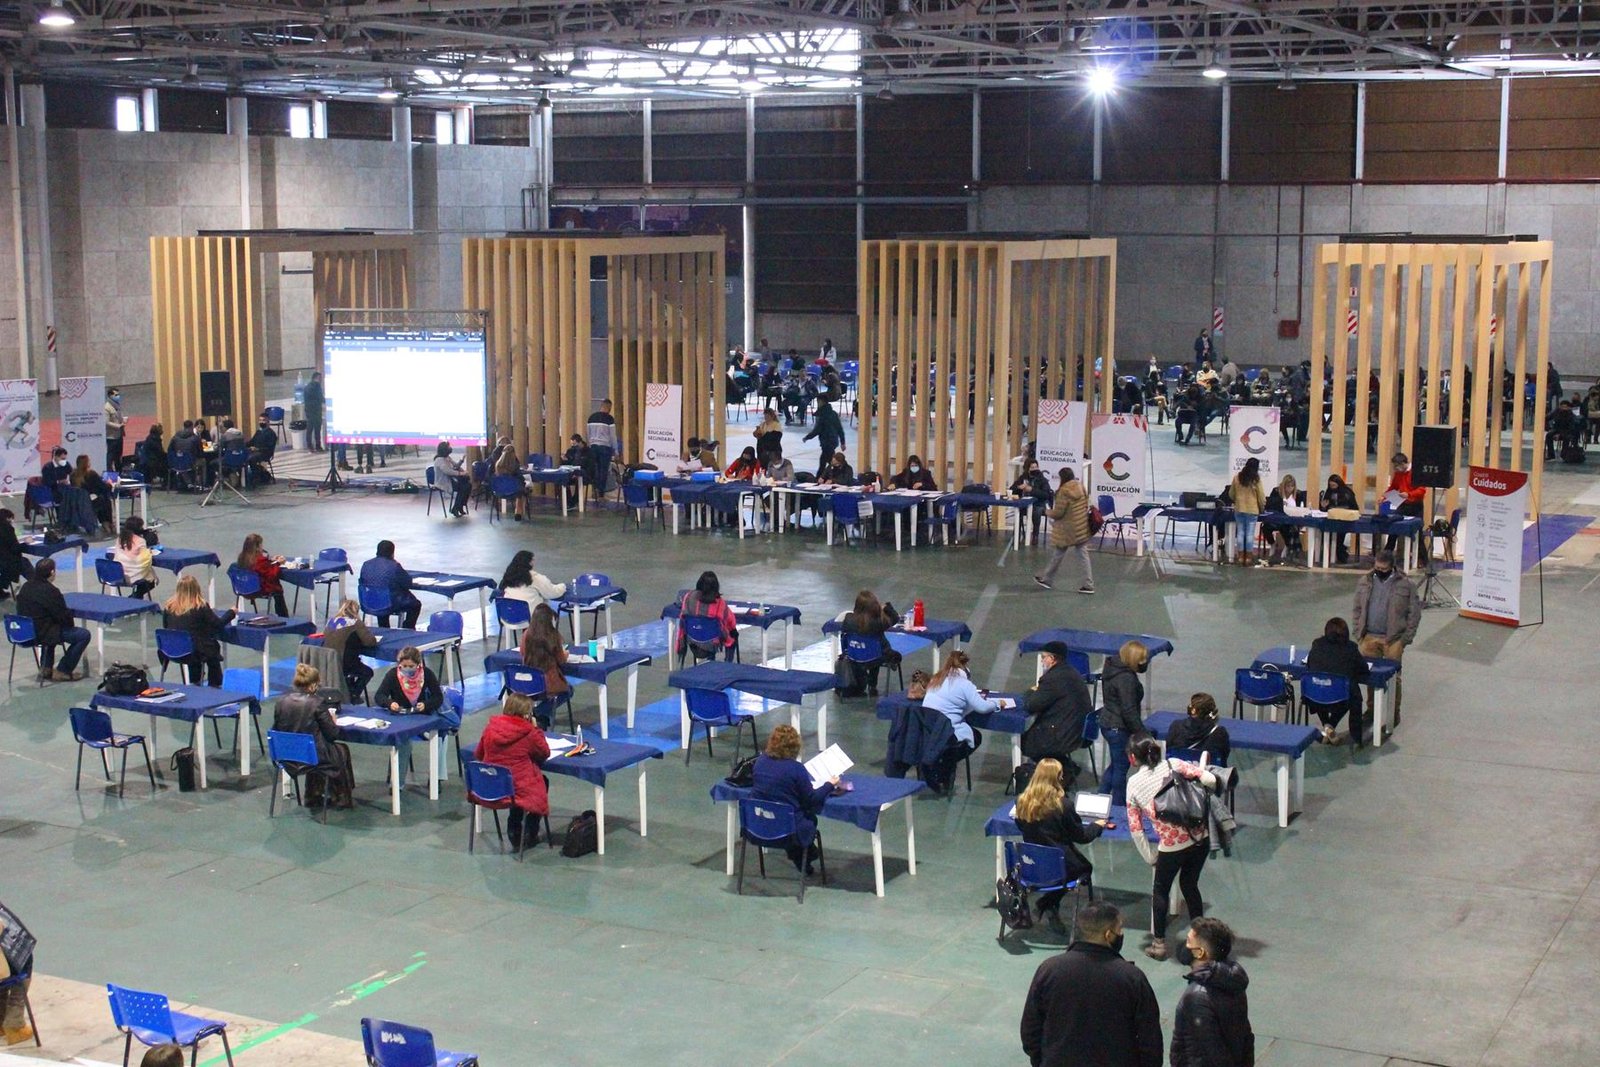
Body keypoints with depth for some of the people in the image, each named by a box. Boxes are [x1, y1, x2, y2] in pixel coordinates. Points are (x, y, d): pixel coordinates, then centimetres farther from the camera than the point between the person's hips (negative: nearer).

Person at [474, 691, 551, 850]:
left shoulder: (490, 728, -3)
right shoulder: (529, 733, -16)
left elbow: (478, 755, 8)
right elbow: (545, 753, 1)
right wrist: (536, 729, 4)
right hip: (519, 787, -5)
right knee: (542, 781, 28)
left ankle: (514, 831, 37)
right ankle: (528, 835, 31)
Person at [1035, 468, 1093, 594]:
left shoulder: (1064, 491, -18)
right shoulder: (1081, 487, 4)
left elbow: (1058, 512, -16)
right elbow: (1086, 505, 13)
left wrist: (1049, 512, 3)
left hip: (1067, 529, -6)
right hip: (1081, 528, 6)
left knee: (1059, 554, 8)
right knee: (1083, 555, 5)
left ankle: (1047, 579, 24)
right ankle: (1088, 585, 3)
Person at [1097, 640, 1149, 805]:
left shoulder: (1112, 668, 6)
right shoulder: (1126, 678, -24)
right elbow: (1129, 711, -24)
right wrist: (1141, 733, -18)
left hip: (1108, 723, 10)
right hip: (1118, 728, -10)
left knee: (1115, 764, 21)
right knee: (1121, 767, 2)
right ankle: (1119, 807, 12)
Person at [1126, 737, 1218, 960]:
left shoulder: (1133, 784, 1)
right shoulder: (1173, 765, 0)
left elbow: (1135, 828, 2)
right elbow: (1209, 780, -12)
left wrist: (1150, 857, 12)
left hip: (1171, 846, -2)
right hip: (1200, 838, 2)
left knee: (1160, 891, 21)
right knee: (1189, 886, 24)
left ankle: (1159, 944, 23)